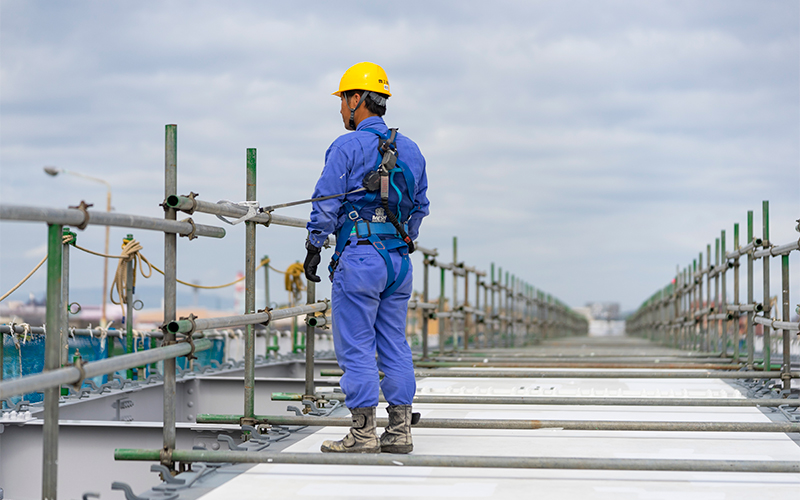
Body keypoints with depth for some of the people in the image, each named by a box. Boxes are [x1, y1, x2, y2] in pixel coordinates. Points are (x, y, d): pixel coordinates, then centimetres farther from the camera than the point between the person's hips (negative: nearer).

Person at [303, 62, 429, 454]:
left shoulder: (346, 147, -7)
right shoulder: (410, 150, 14)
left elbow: (326, 204, -8)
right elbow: (420, 207, 20)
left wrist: (313, 250, 0)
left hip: (359, 257, -7)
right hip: (398, 257, 7)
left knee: (356, 347, -2)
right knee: (395, 345, 10)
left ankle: (363, 433, -1)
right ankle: (400, 431, 11)